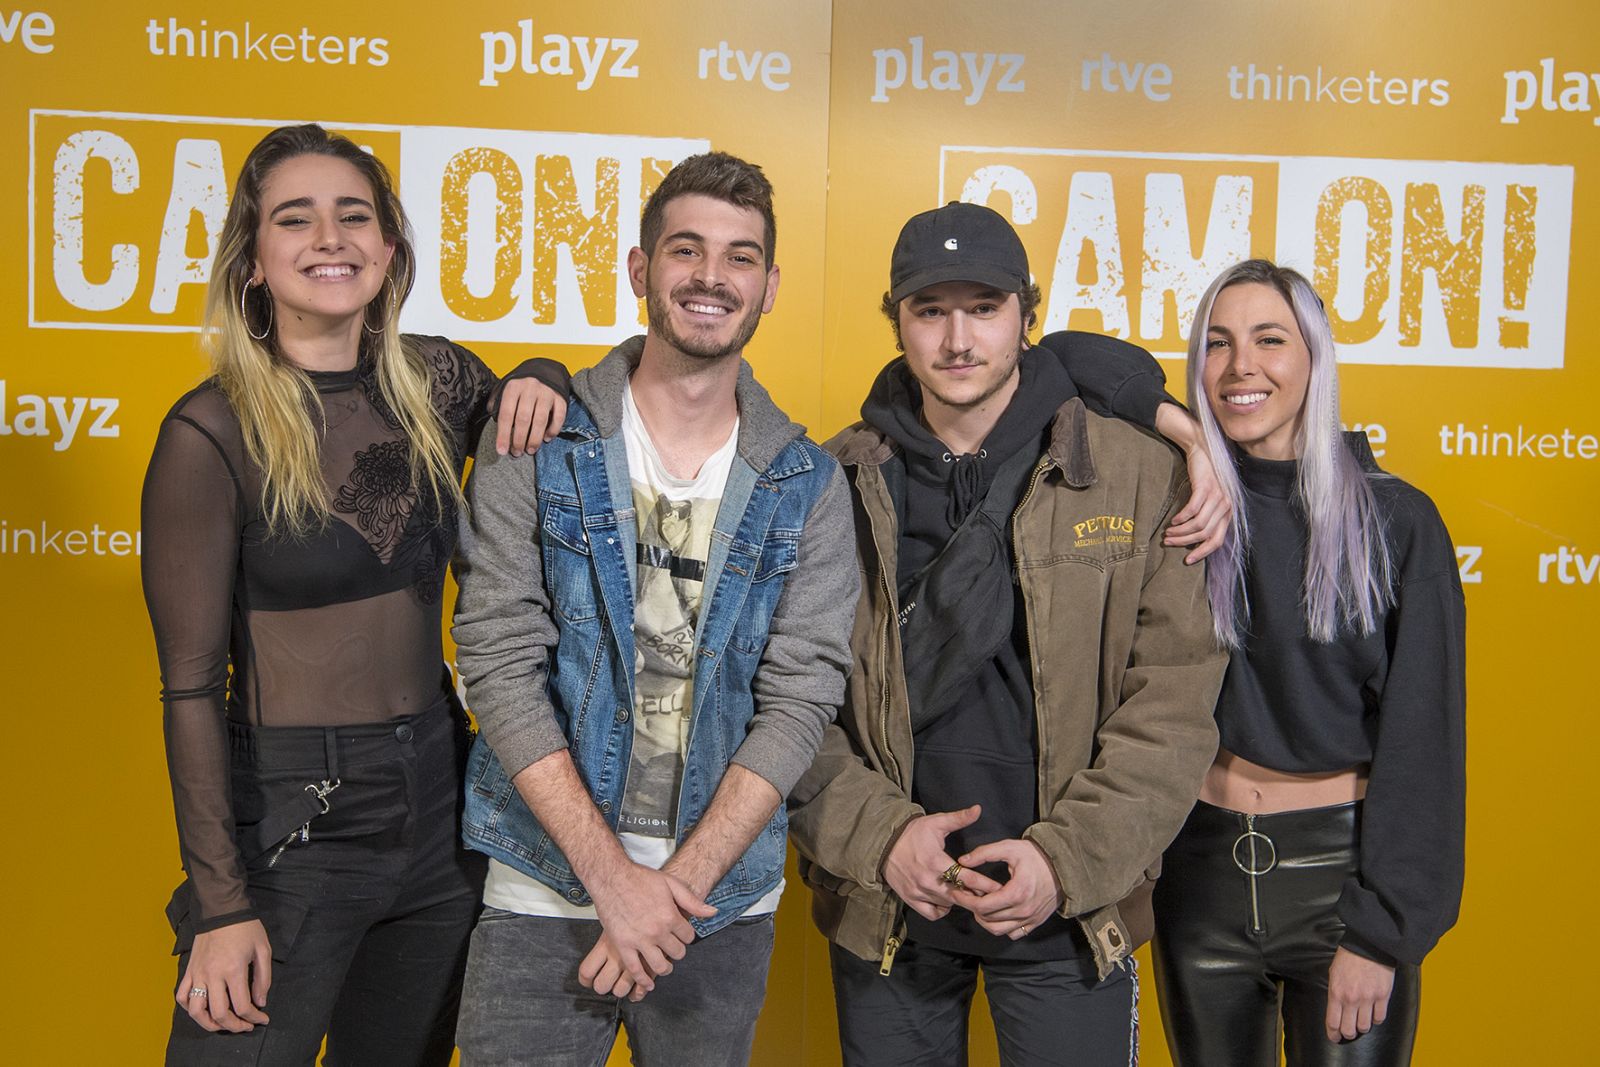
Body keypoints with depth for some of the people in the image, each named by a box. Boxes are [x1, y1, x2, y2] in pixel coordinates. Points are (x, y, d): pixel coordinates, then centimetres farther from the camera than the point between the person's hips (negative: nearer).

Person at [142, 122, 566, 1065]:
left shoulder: (438, 380, 0)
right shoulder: (211, 432, -12)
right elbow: (191, 684, -11)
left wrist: (539, 381, -4)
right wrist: (222, 904, -12)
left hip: (440, 799, 5)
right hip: (287, 818, -5)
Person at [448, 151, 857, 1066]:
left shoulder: (809, 485, -1)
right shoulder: (536, 446, -4)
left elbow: (800, 699, -6)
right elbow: (501, 664, -9)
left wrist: (681, 884, -13)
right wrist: (612, 874, -13)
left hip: (727, 902, 2)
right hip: (546, 893, -1)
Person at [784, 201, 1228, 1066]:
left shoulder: (1137, 475, -3)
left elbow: (1174, 695, -6)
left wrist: (1070, 857, -13)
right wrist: (877, 834, -13)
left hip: (1071, 911, -1)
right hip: (883, 906, 1)